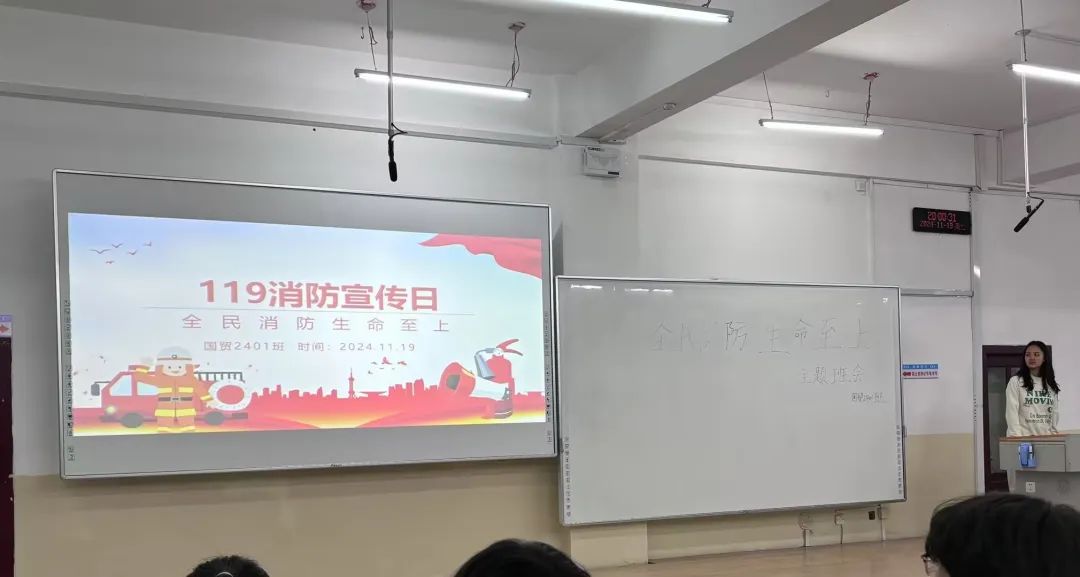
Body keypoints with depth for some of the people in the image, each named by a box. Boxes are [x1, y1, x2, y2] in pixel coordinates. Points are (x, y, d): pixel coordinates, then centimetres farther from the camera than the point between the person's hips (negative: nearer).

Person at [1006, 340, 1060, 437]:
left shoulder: (1051, 384, 12)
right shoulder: (1015, 382, -1)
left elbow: (1054, 412, 13)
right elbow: (1011, 412, -8)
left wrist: (1054, 433, 4)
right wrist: (1017, 437, -15)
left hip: (1046, 437, 4)